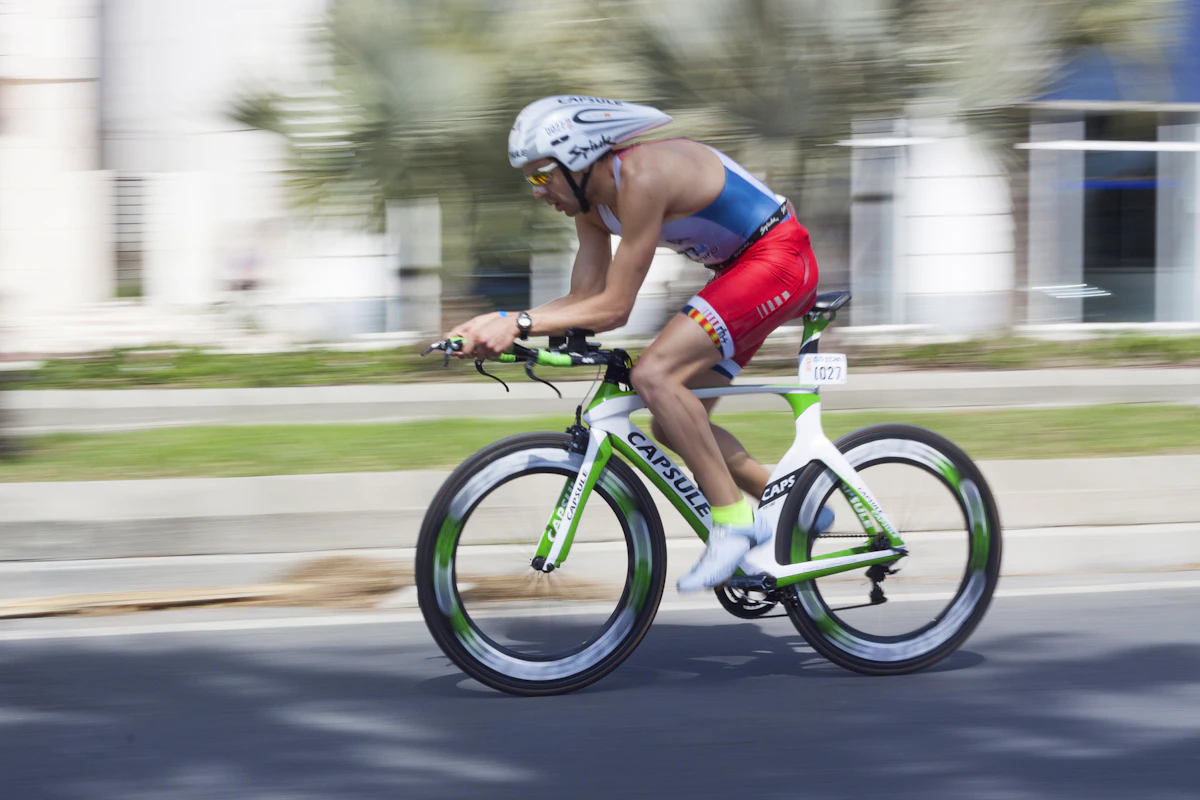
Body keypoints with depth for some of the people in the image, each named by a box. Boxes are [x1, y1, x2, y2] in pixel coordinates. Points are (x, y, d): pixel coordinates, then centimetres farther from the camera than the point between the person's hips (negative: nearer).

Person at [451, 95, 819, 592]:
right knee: (674, 426, 7)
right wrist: (497, 323, -8)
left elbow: (614, 307, -24)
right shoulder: (591, 201, 4)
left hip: (777, 258, -10)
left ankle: (732, 522, -19)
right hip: (740, 270, 10)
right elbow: (585, 301, 4)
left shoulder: (641, 176, -25)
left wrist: (519, 324, -26)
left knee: (654, 374, -25)